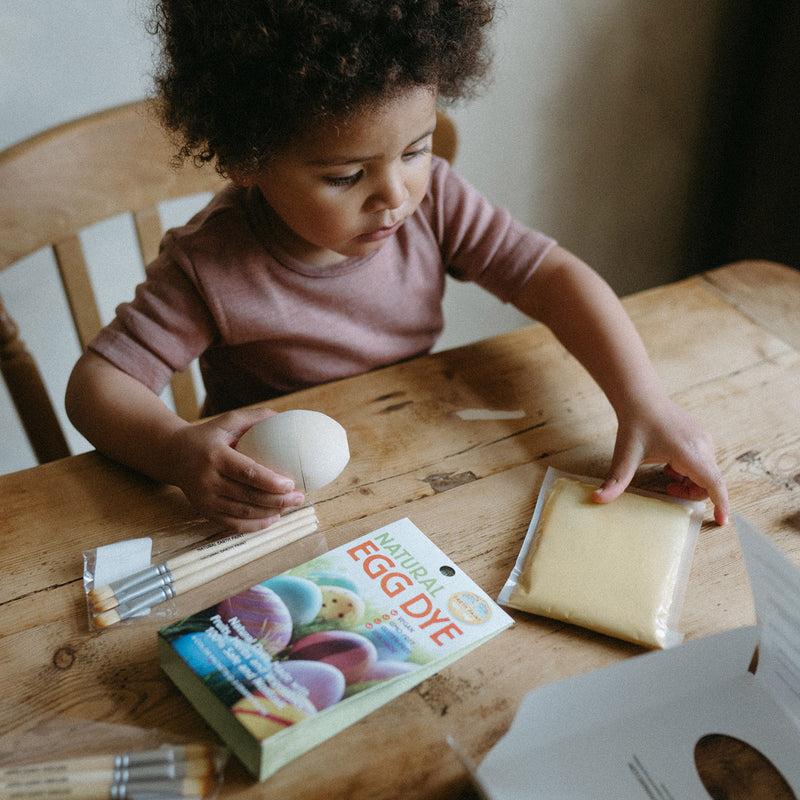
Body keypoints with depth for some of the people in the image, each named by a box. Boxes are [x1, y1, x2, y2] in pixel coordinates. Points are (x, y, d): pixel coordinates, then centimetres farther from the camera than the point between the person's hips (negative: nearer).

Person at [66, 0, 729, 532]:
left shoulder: (432, 200, -13)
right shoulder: (211, 268, -23)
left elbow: (555, 277, -12)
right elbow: (97, 381, -19)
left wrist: (645, 403, -25)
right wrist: (178, 450, -42)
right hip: (276, 509, -4)